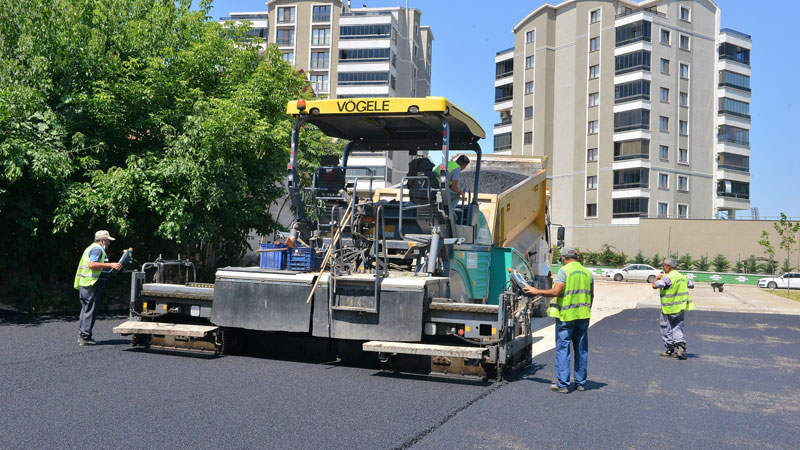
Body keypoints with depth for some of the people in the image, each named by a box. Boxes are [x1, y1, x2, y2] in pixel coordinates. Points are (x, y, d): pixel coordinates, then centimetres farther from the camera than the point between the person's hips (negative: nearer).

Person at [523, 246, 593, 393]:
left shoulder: (564, 270, -9)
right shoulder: (587, 272, 11)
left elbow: (556, 292, -18)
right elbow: (591, 296, 15)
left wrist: (536, 291, -7)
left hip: (566, 315, -6)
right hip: (583, 315, 6)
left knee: (562, 349, -1)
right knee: (581, 349, 12)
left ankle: (562, 384, -2)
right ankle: (581, 382, 19)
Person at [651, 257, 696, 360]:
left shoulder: (668, 278, -18)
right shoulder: (682, 276, 8)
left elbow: (655, 285, -27)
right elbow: (691, 285, 23)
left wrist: (657, 278, -7)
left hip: (669, 309, -7)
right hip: (681, 308, 7)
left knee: (666, 329, 8)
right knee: (678, 328, 10)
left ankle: (670, 350, 13)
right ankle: (681, 346, -10)